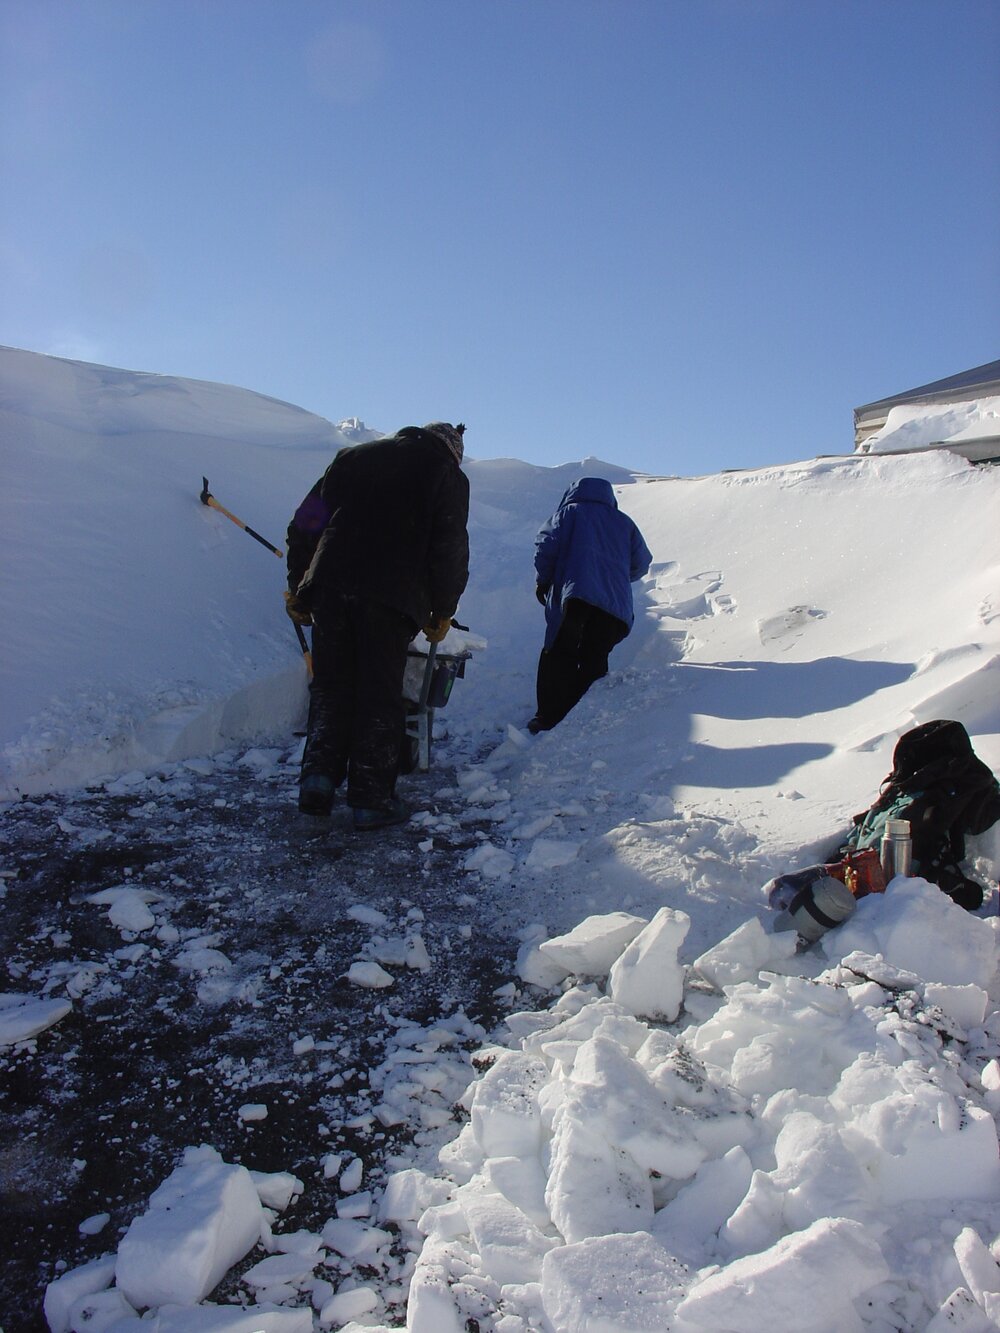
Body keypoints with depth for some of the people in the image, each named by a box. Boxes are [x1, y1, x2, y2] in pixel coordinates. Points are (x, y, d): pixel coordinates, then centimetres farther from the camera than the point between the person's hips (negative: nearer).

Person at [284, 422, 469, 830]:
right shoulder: (449, 476, 11)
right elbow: (450, 550, 3)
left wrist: (298, 585, 20)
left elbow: (305, 522, 16)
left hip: (329, 586, 3)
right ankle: (372, 798, 4)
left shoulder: (352, 456, 21)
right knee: (379, 696, 4)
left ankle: (319, 774, 2)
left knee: (330, 687, 14)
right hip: (392, 596, -3)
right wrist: (442, 612, 12)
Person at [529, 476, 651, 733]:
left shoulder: (569, 512, 13)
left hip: (574, 598, -4)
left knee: (557, 657, -1)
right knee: (594, 661, 12)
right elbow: (641, 563, 22)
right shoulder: (624, 522, 23)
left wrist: (543, 581, 13)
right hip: (615, 607, 4)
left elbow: (546, 546, 1)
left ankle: (549, 719, -7)